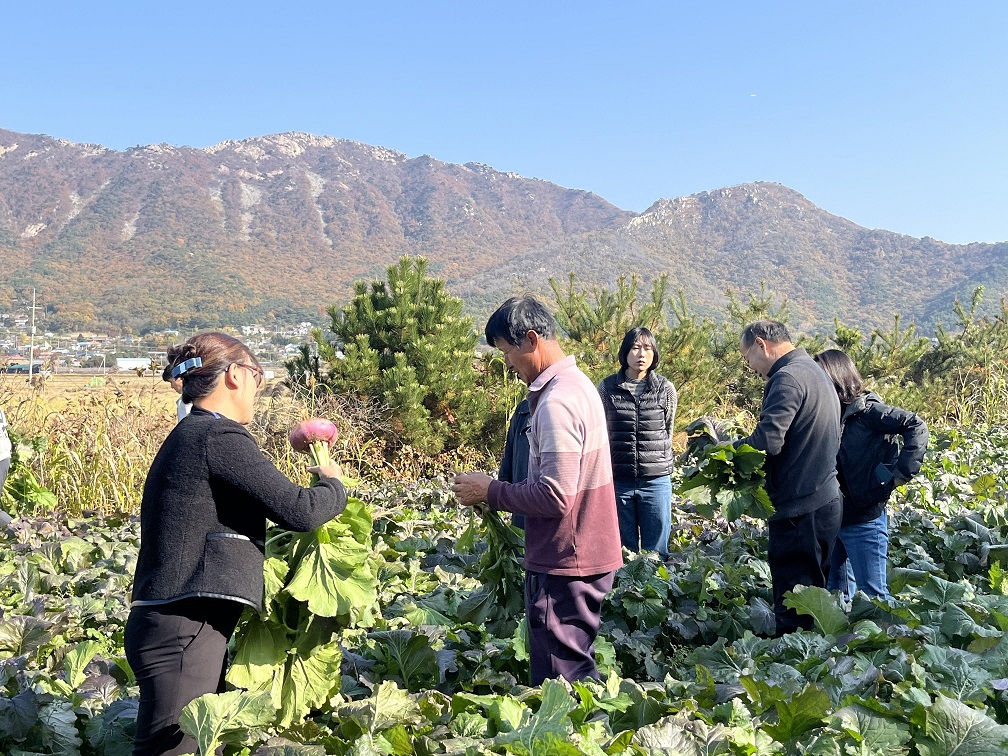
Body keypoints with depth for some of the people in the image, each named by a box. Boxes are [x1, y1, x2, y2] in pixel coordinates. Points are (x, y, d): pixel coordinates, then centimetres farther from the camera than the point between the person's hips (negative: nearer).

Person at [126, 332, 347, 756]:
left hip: (180, 628, 10)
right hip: (183, 630, -10)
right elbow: (299, 511, -17)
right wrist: (333, 486, 3)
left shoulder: (188, 436, 16)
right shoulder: (219, 436, -14)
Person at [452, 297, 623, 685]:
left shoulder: (556, 402, -21)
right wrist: (499, 491, 10)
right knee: (578, 672, 20)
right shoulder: (578, 384, 11)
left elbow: (555, 496, -25)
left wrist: (491, 492, -13)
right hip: (587, 555, 10)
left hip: (564, 565, -10)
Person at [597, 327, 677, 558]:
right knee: (624, 550, 11)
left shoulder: (665, 389, 0)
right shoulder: (607, 387, 0)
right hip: (618, 480, 0)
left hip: (656, 481, 0)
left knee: (656, 552, 8)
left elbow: (668, 432, 12)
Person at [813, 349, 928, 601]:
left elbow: (916, 427, -19)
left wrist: (900, 474, -20)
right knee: (837, 591, 18)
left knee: (873, 594, 2)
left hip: (863, 521, -7)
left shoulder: (866, 410, -14)